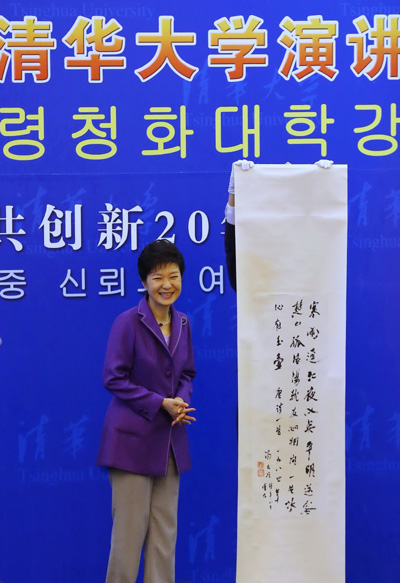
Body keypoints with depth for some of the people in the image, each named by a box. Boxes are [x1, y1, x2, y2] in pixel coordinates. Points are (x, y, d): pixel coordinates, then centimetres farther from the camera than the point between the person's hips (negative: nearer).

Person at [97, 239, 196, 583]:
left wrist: (181, 400, -6)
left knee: (166, 529, 9)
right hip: (132, 438, -6)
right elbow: (115, 379, -12)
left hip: (170, 439, 6)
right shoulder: (128, 322, -11)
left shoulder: (183, 323, 8)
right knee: (130, 528, -1)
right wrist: (160, 404, -17)